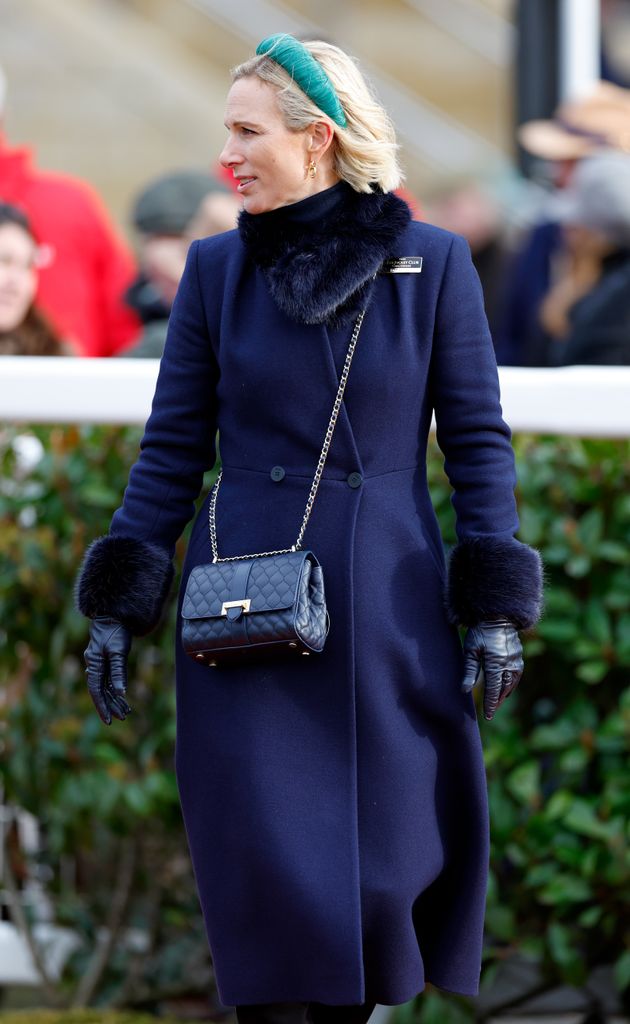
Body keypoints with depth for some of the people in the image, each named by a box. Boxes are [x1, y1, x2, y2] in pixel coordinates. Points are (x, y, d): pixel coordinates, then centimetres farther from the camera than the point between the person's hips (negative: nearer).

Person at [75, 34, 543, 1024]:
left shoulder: (432, 263, -1)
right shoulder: (218, 267, 4)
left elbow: (478, 441, 2)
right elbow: (171, 450, 6)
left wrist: (496, 608, -4)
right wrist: (117, 606, 2)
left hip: (389, 605, -1)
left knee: (393, 862, 2)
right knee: (268, 867, -4)